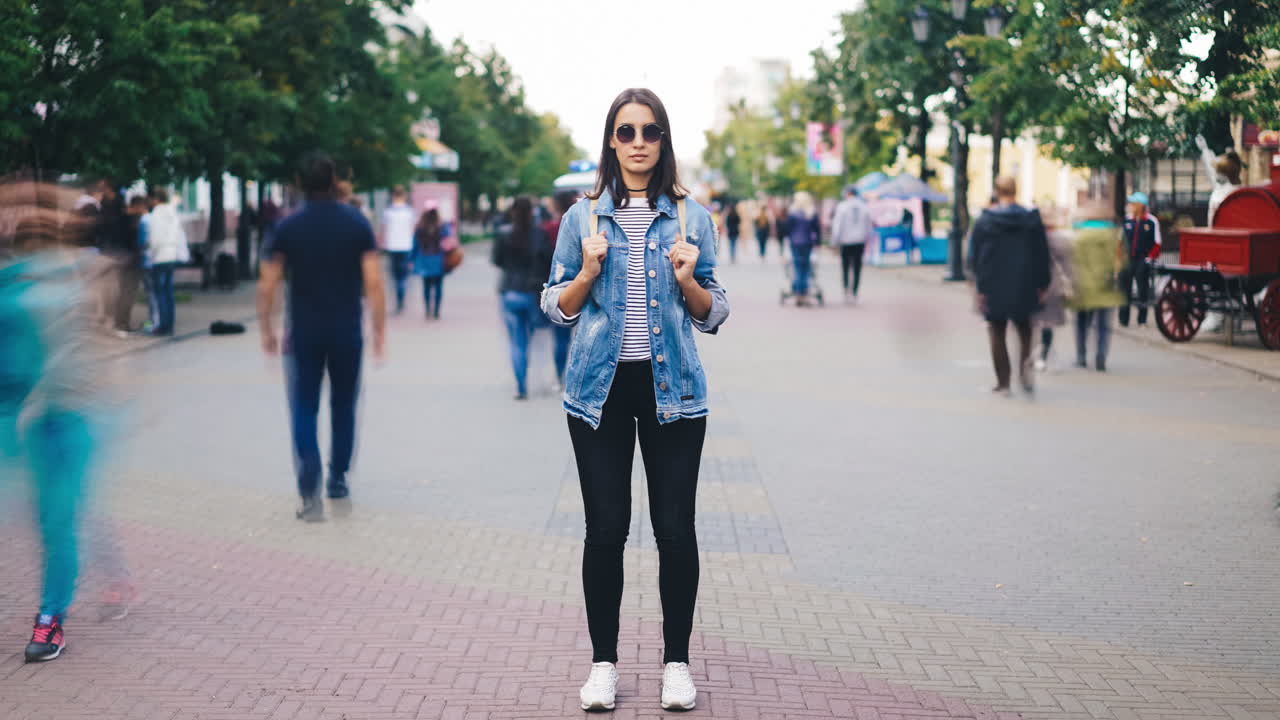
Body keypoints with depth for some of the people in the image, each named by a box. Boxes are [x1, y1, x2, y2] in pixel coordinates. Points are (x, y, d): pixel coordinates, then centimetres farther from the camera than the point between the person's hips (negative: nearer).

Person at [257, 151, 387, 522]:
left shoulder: (289, 227, -2)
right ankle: (337, 480, 27)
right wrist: (379, 331, -1)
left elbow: (267, 287, -3)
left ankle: (310, 492, -14)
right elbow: (373, 283, -9)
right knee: (343, 406, 18)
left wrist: (267, 331, 10)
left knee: (305, 410, 2)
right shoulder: (356, 223, -3)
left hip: (303, 332, 0)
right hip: (346, 332, 1)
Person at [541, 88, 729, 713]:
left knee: (675, 527, 1)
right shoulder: (584, 216, 6)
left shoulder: (691, 217, 6)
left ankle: (677, 662, 16)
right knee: (606, 528, 2)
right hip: (602, 386, 0)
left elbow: (714, 315, 9)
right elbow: (555, 307, 8)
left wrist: (688, 281, -11)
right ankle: (603, 662, 16)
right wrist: (588, 274, -9)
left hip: (672, 386, 0)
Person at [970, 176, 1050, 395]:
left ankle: (1003, 382, 5)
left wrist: (980, 288, 0)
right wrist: (1043, 285, 8)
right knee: (1024, 328, 16)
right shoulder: (1031, 218, -1)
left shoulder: (984, 221, -3)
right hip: (1023, 286, 1)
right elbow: (1042, 254, 1)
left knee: (997, 334, 7)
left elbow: (977, 257, -4)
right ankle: (1025, 362, -13)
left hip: (994, 287, -1)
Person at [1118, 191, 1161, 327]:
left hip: (1143, 261, -2)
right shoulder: (1126, 220, 4)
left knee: (1143, 290, 4)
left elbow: (1157, 243, 2)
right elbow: (1119, 240, 12)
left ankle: (1142, 320, 13)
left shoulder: (1152, 222, -4)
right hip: (1127, 260, 3)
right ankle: (1123, 320, 12)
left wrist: (1150, 257, -6)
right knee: (1124, 289, 5)